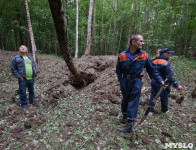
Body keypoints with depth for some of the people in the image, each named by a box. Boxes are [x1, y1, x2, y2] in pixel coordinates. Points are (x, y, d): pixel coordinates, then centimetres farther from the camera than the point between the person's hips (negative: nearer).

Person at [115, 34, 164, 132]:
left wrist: (160, 80, -4)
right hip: (125, 81, 2)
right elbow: (118, 70, 4)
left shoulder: (144, 55, -5)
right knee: (125, 101, 16)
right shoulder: (122, 55, -5)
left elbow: (152, 70, 4)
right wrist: (121, 82, -3)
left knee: (133, 102, -1)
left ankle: (130, 125, 11)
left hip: (136, 82, -2)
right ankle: (125, 118, 38)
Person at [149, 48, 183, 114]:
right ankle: (164, 110, 34)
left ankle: (151, 110, 19)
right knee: (164, 97, 15)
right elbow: (170, 76, -22)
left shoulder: (154, 61, 3)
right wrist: (177, 85, -18)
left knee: (153, 96, 12)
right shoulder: (167, 63, -17)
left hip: (154, 81, 6)